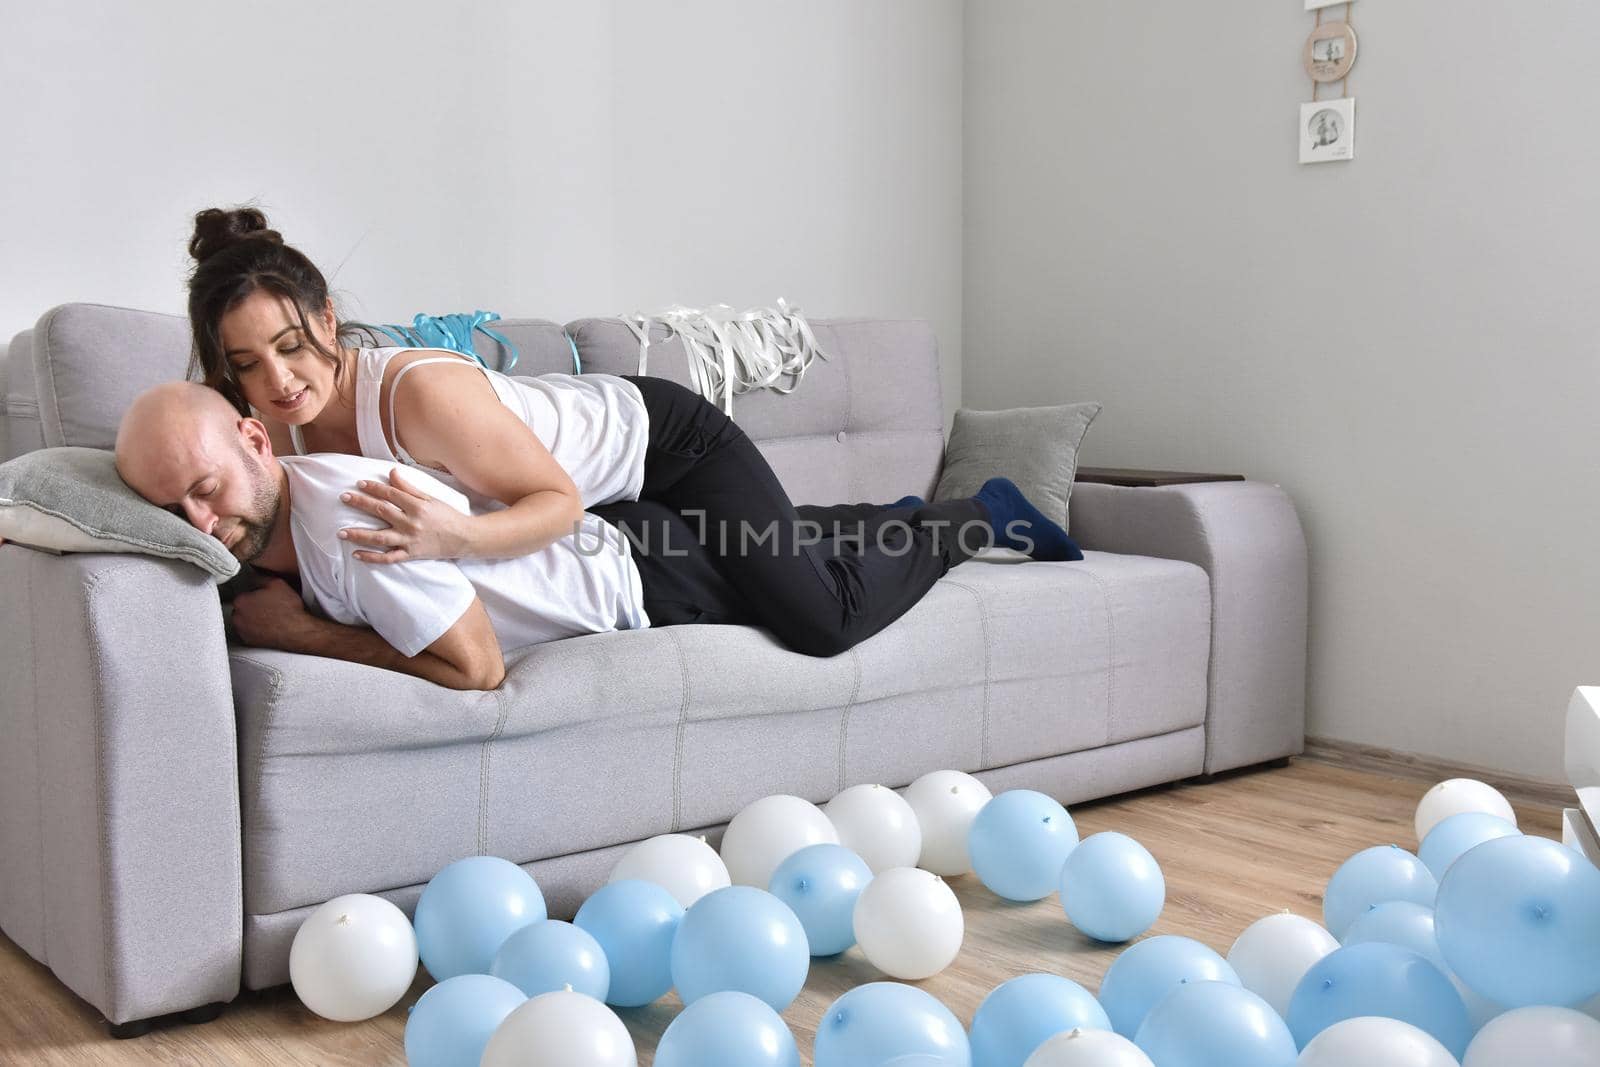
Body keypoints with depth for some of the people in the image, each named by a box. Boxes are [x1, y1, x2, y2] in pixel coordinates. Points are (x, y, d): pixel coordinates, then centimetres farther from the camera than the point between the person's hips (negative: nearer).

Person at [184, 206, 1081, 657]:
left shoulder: (419, 392, -38)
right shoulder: (279, 425, -17)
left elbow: (562, 501, -31)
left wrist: (454, 538, -49)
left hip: (664, 439, -7)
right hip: (616, 493, 7)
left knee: (823, 620, -14)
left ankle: (982, 517, 14)